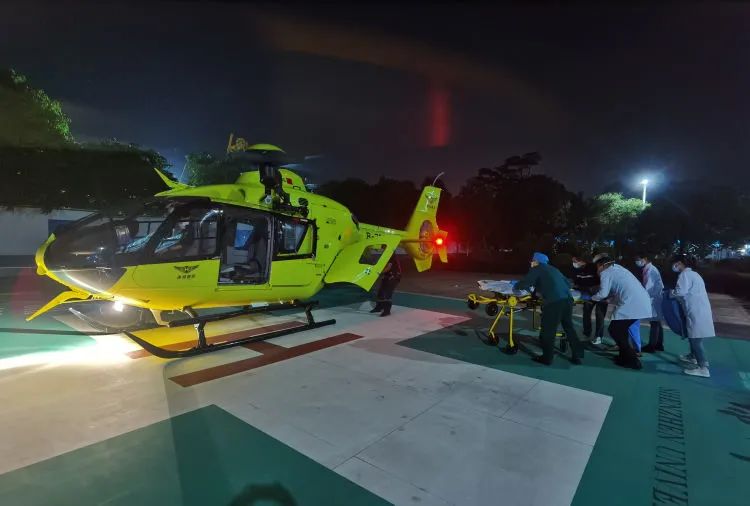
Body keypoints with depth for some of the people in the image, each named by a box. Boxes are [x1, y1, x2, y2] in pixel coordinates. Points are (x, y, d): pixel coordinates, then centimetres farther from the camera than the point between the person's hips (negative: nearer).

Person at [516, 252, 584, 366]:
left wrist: (516, 286, 20)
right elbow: (568, 284, 32)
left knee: (548, 330, 5)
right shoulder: (553, 269, 28)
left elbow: (524, 284, -1)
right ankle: (577, 356, 27)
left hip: (554, 302, -7)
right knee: (569, 327, 20)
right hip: (568, 299, 7)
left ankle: (547, 358, 14)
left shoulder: (537, 269, 8)